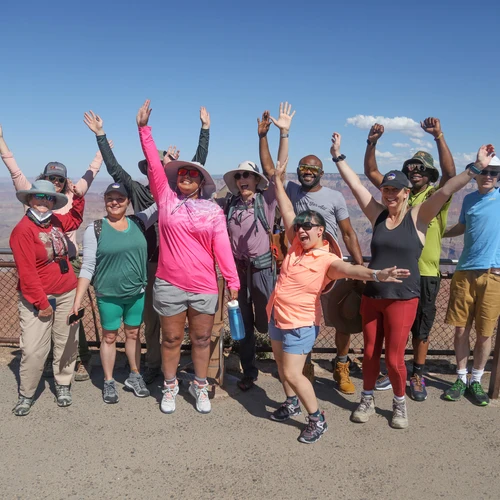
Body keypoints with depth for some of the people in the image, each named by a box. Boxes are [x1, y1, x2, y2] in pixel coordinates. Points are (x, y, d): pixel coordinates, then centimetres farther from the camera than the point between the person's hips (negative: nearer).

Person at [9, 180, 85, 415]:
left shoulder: (55, 221, 6)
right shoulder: (23, 230, -14)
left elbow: (75, 220, 32)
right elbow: (27, 273, -16)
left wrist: (78, 197, 17)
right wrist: (41, 302, -15)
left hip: (67, 294, 6)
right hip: (37, 298, -6)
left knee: (67, 343, 11)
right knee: (33, 350, -6)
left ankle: (63, 385, 27)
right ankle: (26, 395, 13)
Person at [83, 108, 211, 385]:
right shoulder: (140, 192, 3)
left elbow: (199, 163, 5)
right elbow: (114, 169, 2)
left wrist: (205, 128, 6)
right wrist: (100, 135, 1)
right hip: (149, 264, 1)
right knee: (151, 318, 12)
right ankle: (153, 365, 27)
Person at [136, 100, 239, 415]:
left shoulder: (214, 211, 1)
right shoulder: (166, 199, 2)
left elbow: (222, 248, -5)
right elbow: (154, 163, -3)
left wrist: (233, 282, -13)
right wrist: (144, 129, -8)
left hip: (204, 287, 0)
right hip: (169, 285, 0)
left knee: (202, 339, 13)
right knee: (172, 339, 13)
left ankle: (200, 386, 32)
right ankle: (170, 386, 32)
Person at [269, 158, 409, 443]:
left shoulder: (327, 260, -21)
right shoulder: (297, 246, -3)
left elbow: (348, 269, -40)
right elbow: (288, 213, 4)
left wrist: (376, 274, -60)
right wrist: (278, 181, 5)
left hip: (300, 325, -8)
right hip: (276, 317, 8)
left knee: (292, 374, -7)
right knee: (282, 366, 21)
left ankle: (317, 419, 11)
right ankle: (292, 404, 43)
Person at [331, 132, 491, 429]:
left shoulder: (418, 217, -6)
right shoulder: (377, 214, 2)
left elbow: (447, 190, -15)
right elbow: (356, 185, 2)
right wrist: (338, 156, 3)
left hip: (403, 299, -3)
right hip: (372, 296, 3)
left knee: (394, 358, 1)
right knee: (370, 353, 13)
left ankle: (400, 404, 27)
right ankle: (368, 400, 33)